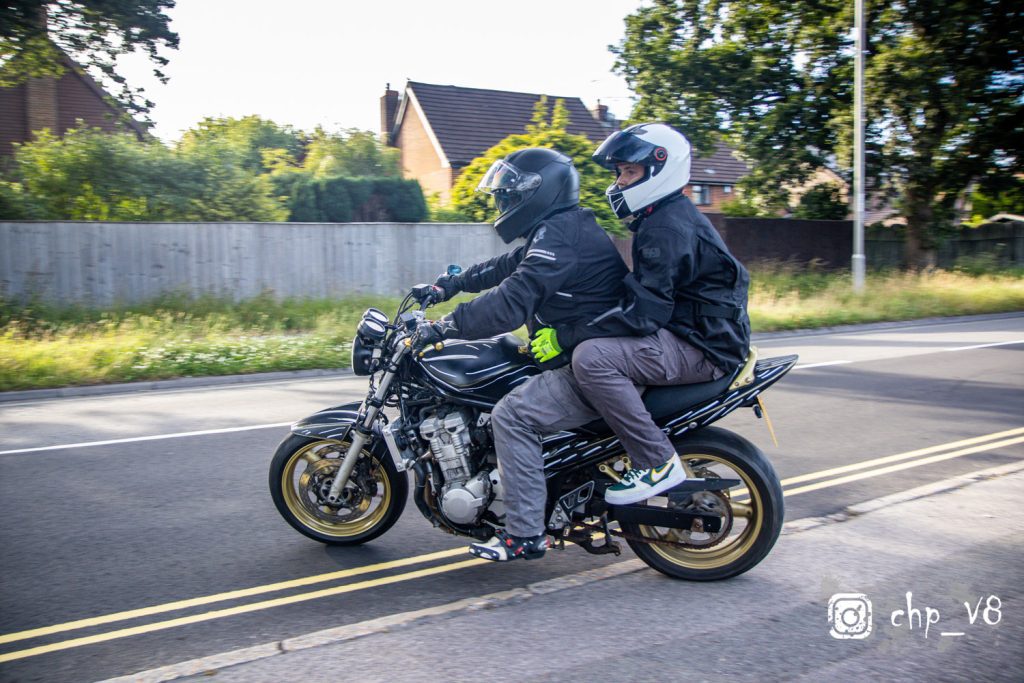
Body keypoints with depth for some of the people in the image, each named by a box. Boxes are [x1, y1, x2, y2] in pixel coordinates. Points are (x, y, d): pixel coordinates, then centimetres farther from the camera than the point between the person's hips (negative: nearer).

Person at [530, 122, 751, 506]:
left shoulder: (669, 229, -17)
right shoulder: (661, 220, 16)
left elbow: (644, 313, -25)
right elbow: (643, 296, 22)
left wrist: (565, 336, -23)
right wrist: (569, 330, 20)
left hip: (702, 347, -11)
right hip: (683, 334, 11)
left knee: (591, 357, -29)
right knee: (589, 343, 19)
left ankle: (658, 462, -19)